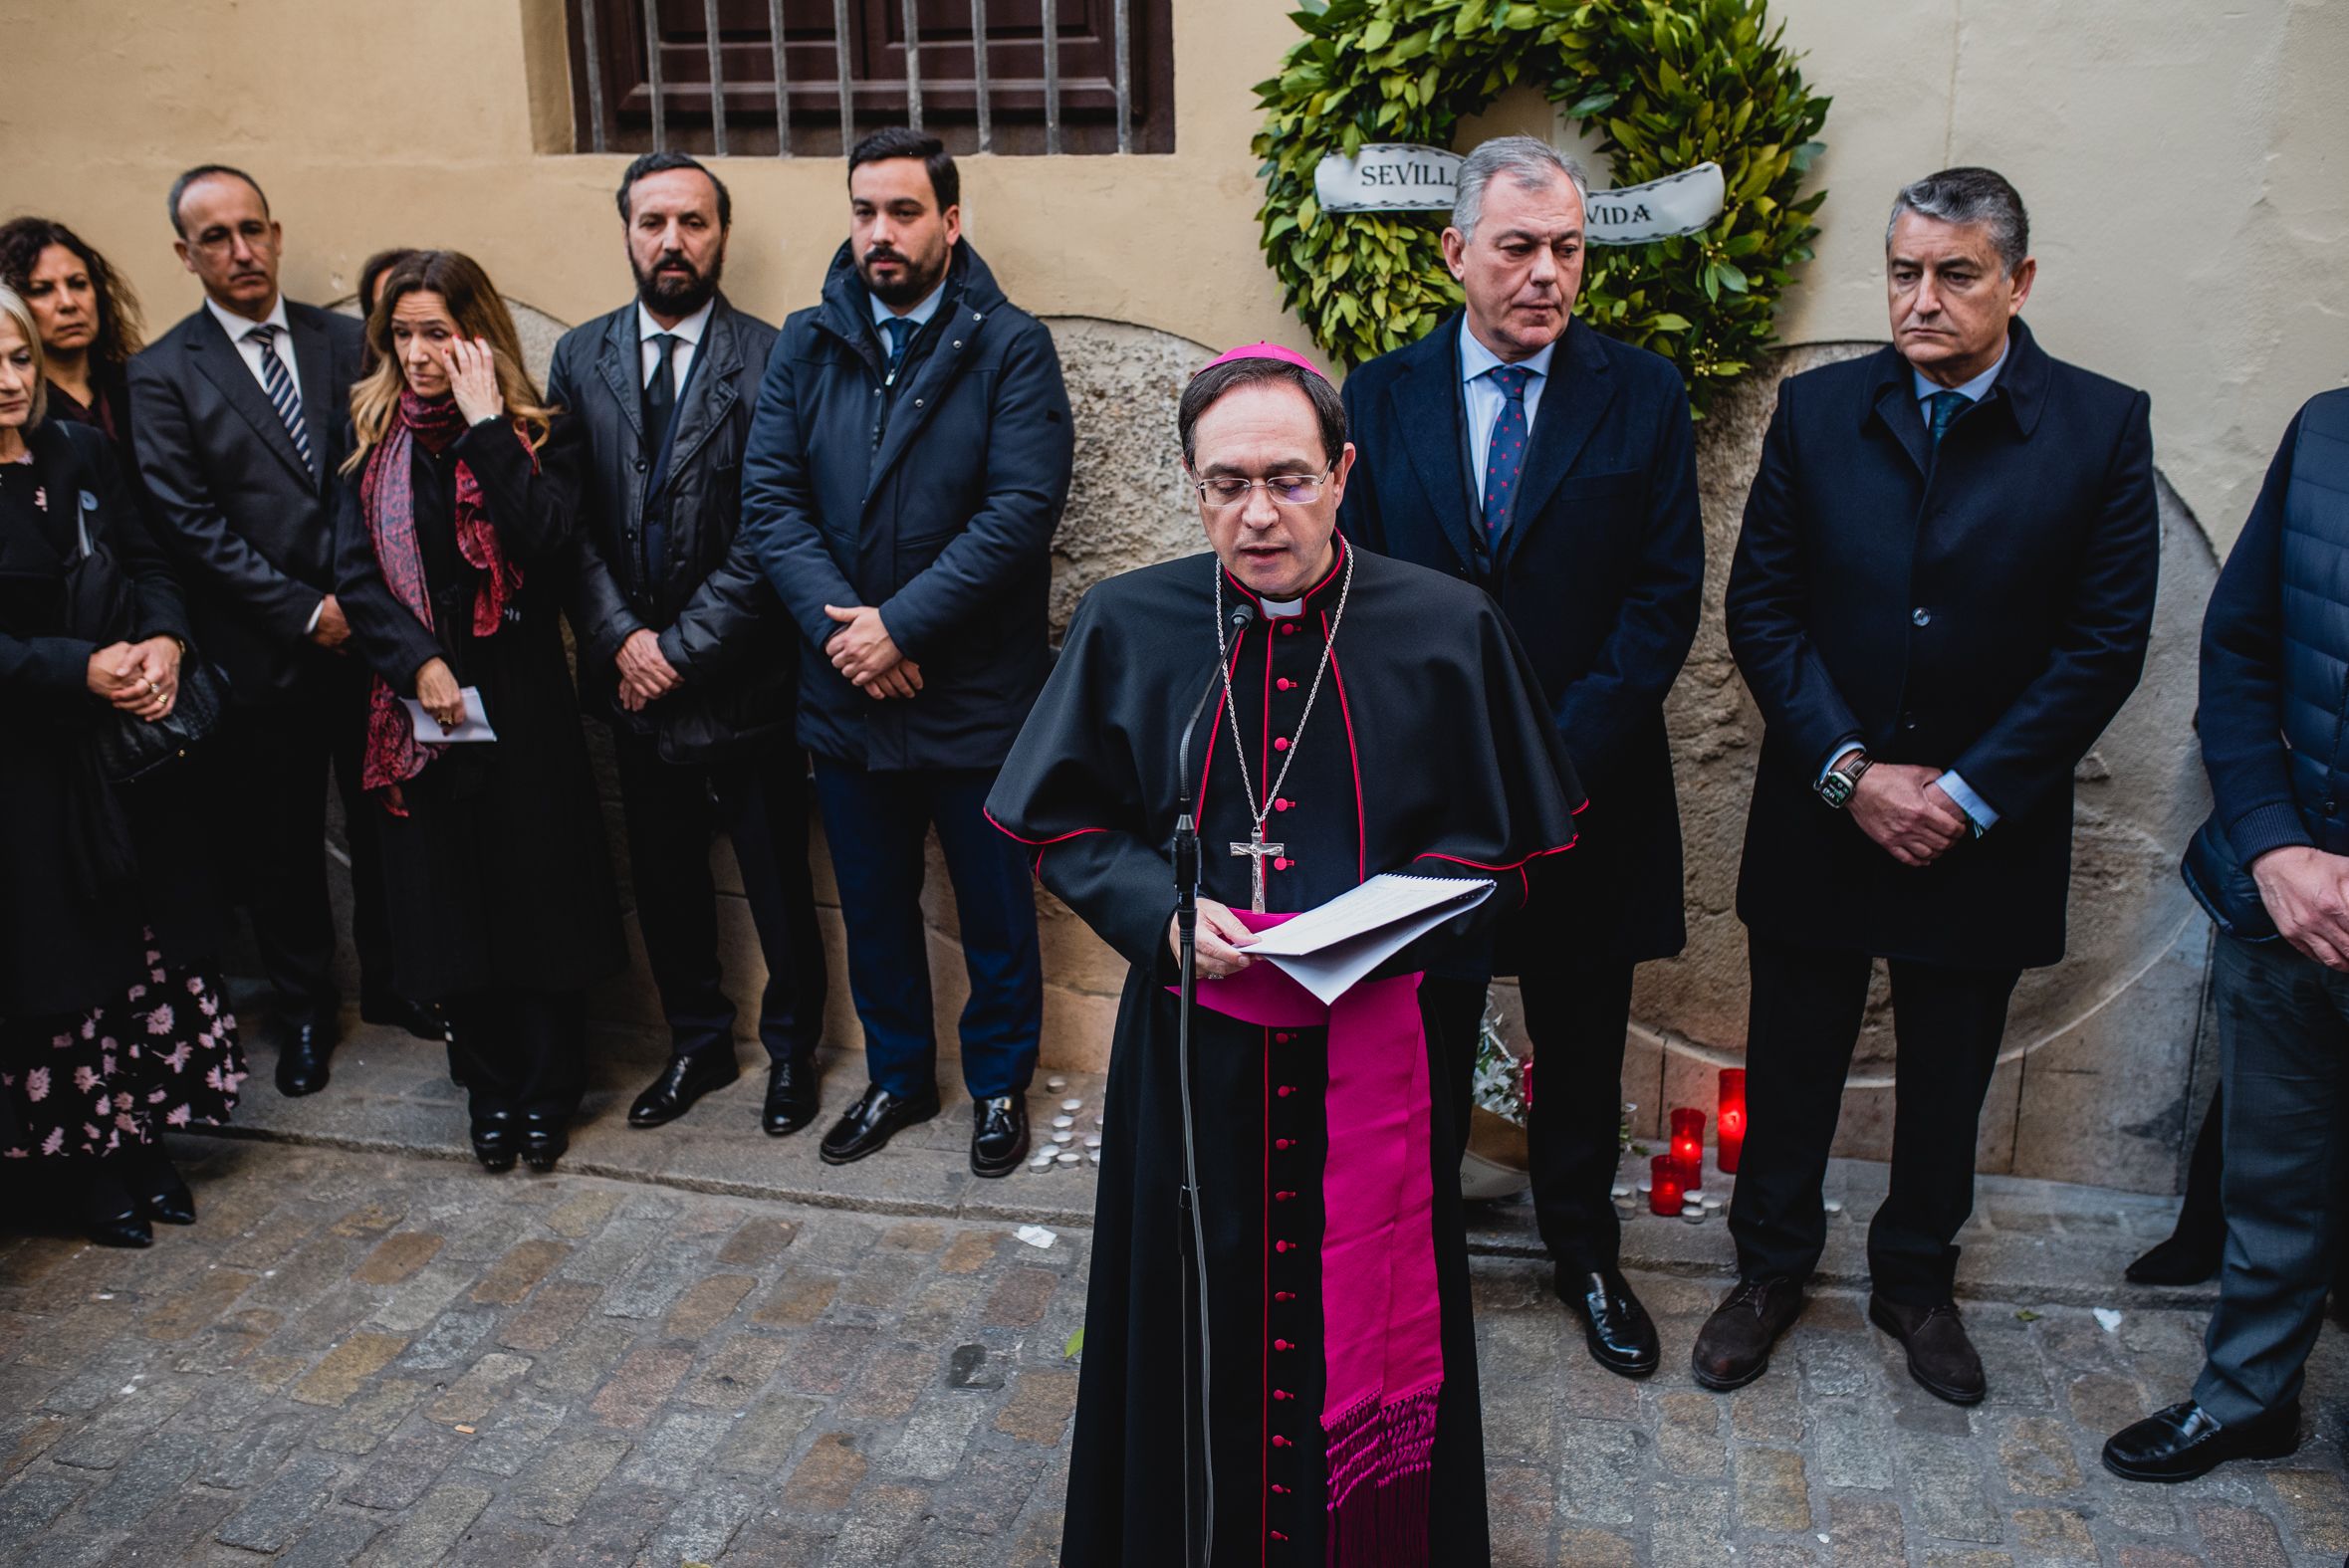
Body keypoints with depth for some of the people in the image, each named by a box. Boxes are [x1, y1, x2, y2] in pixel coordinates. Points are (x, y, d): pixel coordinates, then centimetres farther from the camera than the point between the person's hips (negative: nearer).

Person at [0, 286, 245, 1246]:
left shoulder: (82, 455, 5)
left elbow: (149, 564, 7)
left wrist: (164, 641, -12)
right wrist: (82, 669, -23)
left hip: (136, 743, 5)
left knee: (155, 941, 10)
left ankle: (142, 1137, 26)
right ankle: (85, 1161, 23)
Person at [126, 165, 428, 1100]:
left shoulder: (344, 342, 4)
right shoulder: (163, 376, -3)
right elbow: (191, 526, -8)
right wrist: (306, 611, -13)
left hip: (369, 635, 2)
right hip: (264, 654, -2)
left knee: (384, 823, 13)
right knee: (279, 846, 10)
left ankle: (391, 981, 32)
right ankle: (303, 1009, 28)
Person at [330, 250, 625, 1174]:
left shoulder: (538, 432, -1)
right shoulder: (372, 436, 7)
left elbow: (549, 541, -19)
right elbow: (356, 573, 1)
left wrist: (486, 426, -18)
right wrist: (417, 663, -13)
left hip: (521, 704, -3)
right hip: (418, 709, 3)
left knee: (541, 895, 4)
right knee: (448, 901, 9)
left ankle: (550, 1091, 21)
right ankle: (491, 1092, 25)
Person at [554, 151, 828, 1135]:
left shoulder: (770, 361, -9)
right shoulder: (580, 358, 5)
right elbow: (565, 519, 3)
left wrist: (683, 646, -13)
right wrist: (619, 637, -9)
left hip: (743, 678, -4)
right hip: (634, 678, 4)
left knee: (777, 882, 9)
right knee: (665, 879, 16)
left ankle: (790, 1048, 29)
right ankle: (698, 1043, 36)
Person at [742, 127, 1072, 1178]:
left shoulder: (1010, 346, -7)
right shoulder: (805, 344, 4)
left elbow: (1023, 509, -17)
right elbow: (768, 498, -2)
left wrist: (902, 622, -20)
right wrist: (837, 622, -16)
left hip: (978, 693, -3)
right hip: (845, 694, 4)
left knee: (996, 912, 11)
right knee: (873, 909, 18)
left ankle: (999, 1083, 31)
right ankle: (897, 1077, 37)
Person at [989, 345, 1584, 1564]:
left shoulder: (1447, 629, -4)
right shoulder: (1128, 626, -1)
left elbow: (1499, 838, 3)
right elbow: (1063, 821, 6)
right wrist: (1163, 914, -12)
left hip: (1371, 1052, -1)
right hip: (1191, 1052, 1)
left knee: (1361, 1323, 11)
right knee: (1202, 1327, 13)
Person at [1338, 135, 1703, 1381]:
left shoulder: (1641, 394, -1)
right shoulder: (1380, 395, 2)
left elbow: (1667, 594, -6)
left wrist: (1562, 754, -15)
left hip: (1589, 795, 0)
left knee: (1583, 1045, 15)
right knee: (1422, 1043, 11)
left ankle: (1583, 1251, 36)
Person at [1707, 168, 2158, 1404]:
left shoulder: (2101, 426, -6)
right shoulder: (1817, 410, -2)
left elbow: (2105, 644, -8)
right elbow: (1761, 609, -3)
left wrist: (1969, 794, -13)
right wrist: (1850, 771, -12)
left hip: (1986, 828, 0)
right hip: (1819, 818, 1)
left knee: (1948, 1077, 15)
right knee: (1792, 1061, 12)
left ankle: (1916, 1280, 37)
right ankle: (1770, 1267, 33)